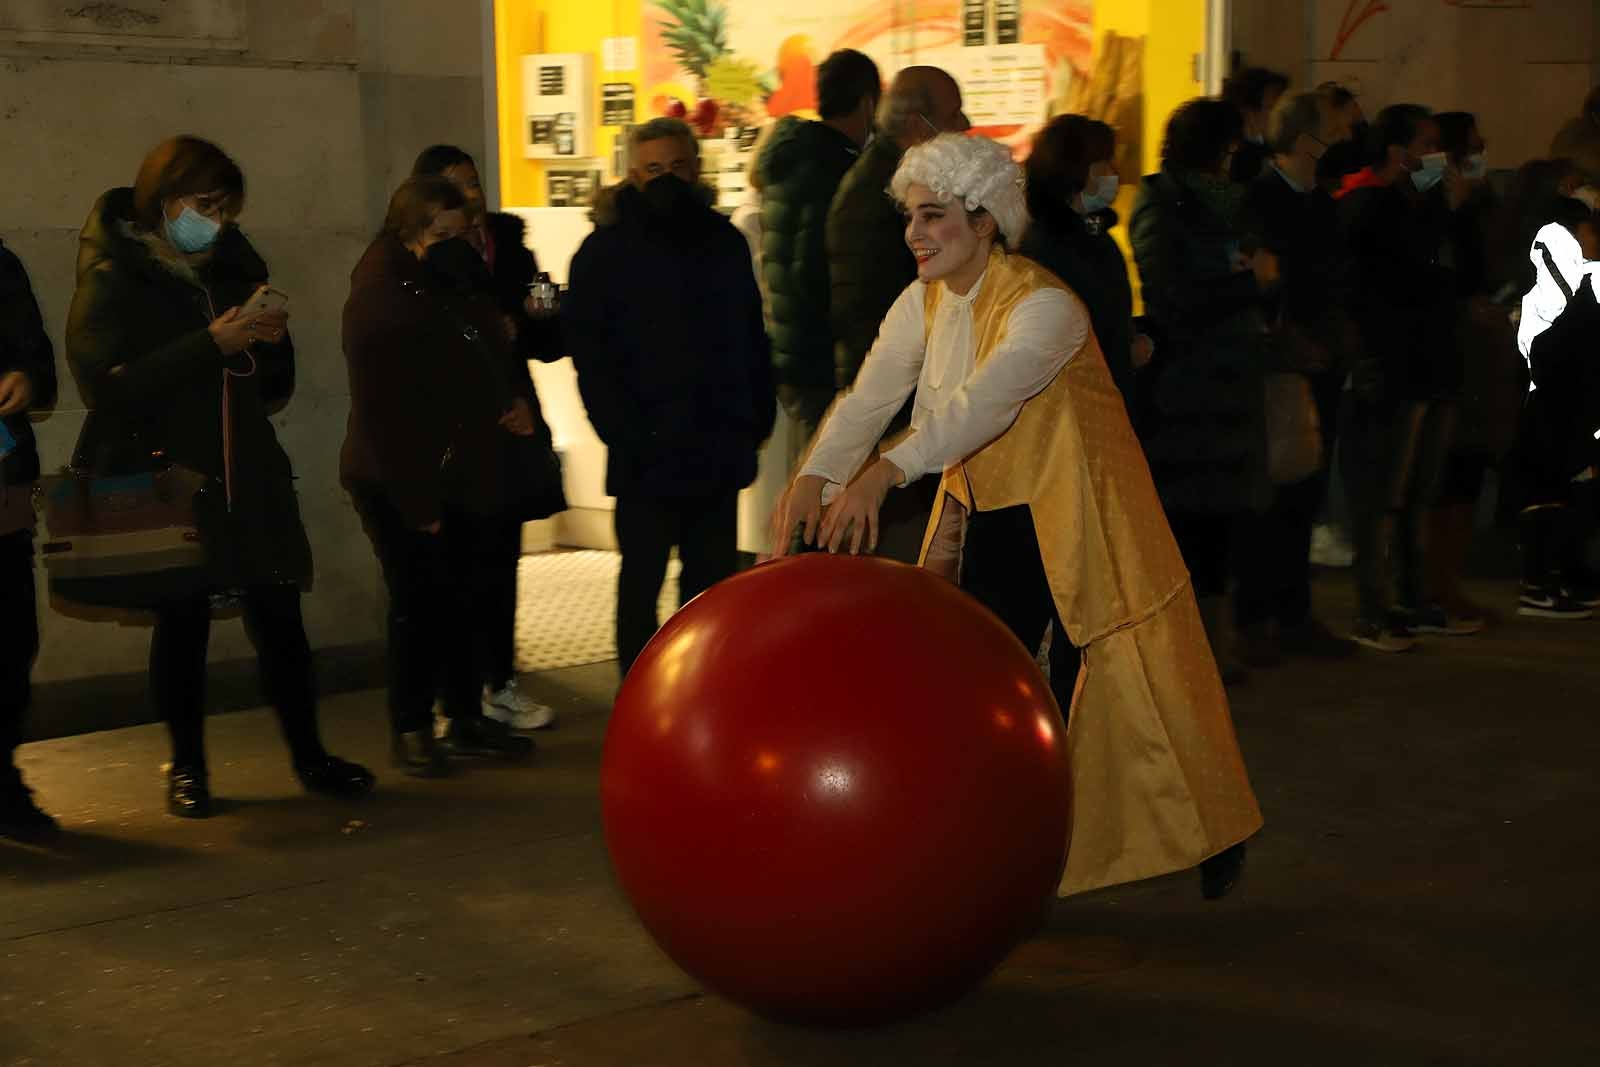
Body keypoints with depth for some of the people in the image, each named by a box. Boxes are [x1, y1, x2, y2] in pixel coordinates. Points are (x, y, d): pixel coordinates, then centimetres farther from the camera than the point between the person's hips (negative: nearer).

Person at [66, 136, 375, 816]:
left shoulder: (237, 266, 12)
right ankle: (187, 768, 16)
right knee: (182, 621, 2)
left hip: (249, 476, 4)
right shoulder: (114, 281, -4)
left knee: (278, 617, 2)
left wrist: (272, 341, -5)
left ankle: (309, 755, 13)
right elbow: (107, 385, -19)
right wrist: (211, 343, -21)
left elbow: (274, 389, 18)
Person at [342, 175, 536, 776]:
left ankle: (465, 718, 21)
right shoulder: (377, 302, -14)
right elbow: (379, 413, -18)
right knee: (419, 603, -2)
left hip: (462, 475, 7)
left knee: (459, 598, 11)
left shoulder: (458, 286, 8)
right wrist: (415, 500, -19)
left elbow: (486, 362, 24)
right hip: (401, 485, -7)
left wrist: (506, 406, 4)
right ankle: (410, 730, 10)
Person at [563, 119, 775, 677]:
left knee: (712, 583, 9)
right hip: (649, 457, -4)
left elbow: (753, 338, 16)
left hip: (718, 450, 4)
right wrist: (626, 436, -15)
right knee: (642, 584, 3)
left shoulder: (724, 242, 12)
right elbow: (589, 354, -5)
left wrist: (758, 417, 4)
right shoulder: (605, 251, 0)